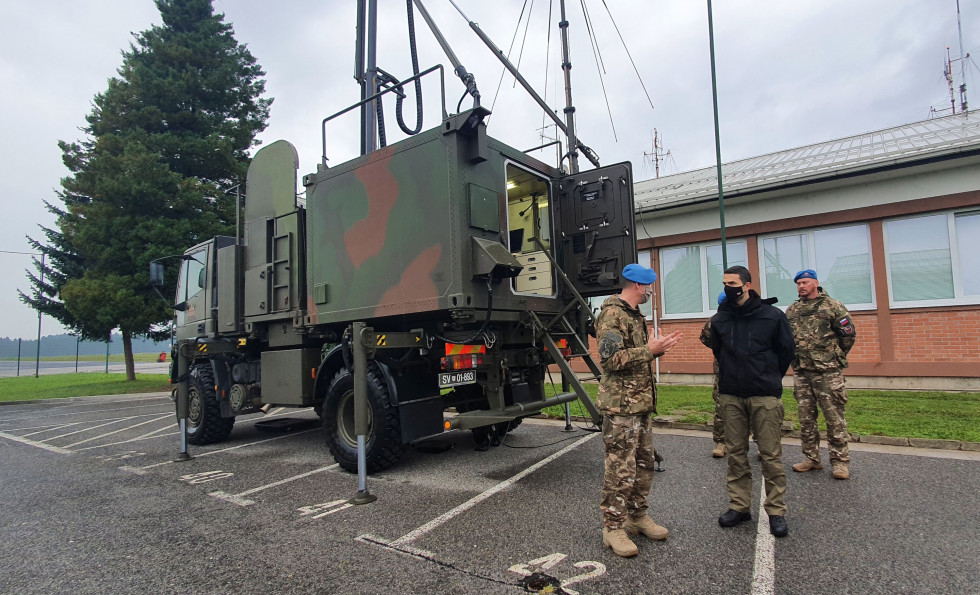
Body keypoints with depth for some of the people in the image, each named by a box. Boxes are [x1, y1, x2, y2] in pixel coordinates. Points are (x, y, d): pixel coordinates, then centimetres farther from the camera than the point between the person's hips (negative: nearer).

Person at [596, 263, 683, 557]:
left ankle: (637, 515, 31)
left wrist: (658, 347, 11)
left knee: (644, 464, 17)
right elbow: (610, 358, -23)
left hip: (641, 402, 10)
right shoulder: (612, 315, -14)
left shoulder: (635, 316, 19)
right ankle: (613, 527, 8)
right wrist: (650, 350, -21)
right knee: (620, 469, -4)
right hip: (621, 405, -10)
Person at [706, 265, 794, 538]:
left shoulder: (772, 315, -4)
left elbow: (786, 350, 8)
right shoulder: (719, 319, 4)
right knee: (735, 453, 8)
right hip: (730, 396, 3)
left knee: (771, 455, 2)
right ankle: (739, 505, 19)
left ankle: (776, 511, 14)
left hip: (765, 397, -3)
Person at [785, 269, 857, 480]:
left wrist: (835, 357, 7)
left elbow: (849, 334, 1)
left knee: (834, 416, -2)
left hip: (828, 372, -5)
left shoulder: (832, 306, -1)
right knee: (806, 417, 9)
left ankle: (840, 461, 9)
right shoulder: (792, 310, 12)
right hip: (800, 372, 5)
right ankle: (812, 458, 19)